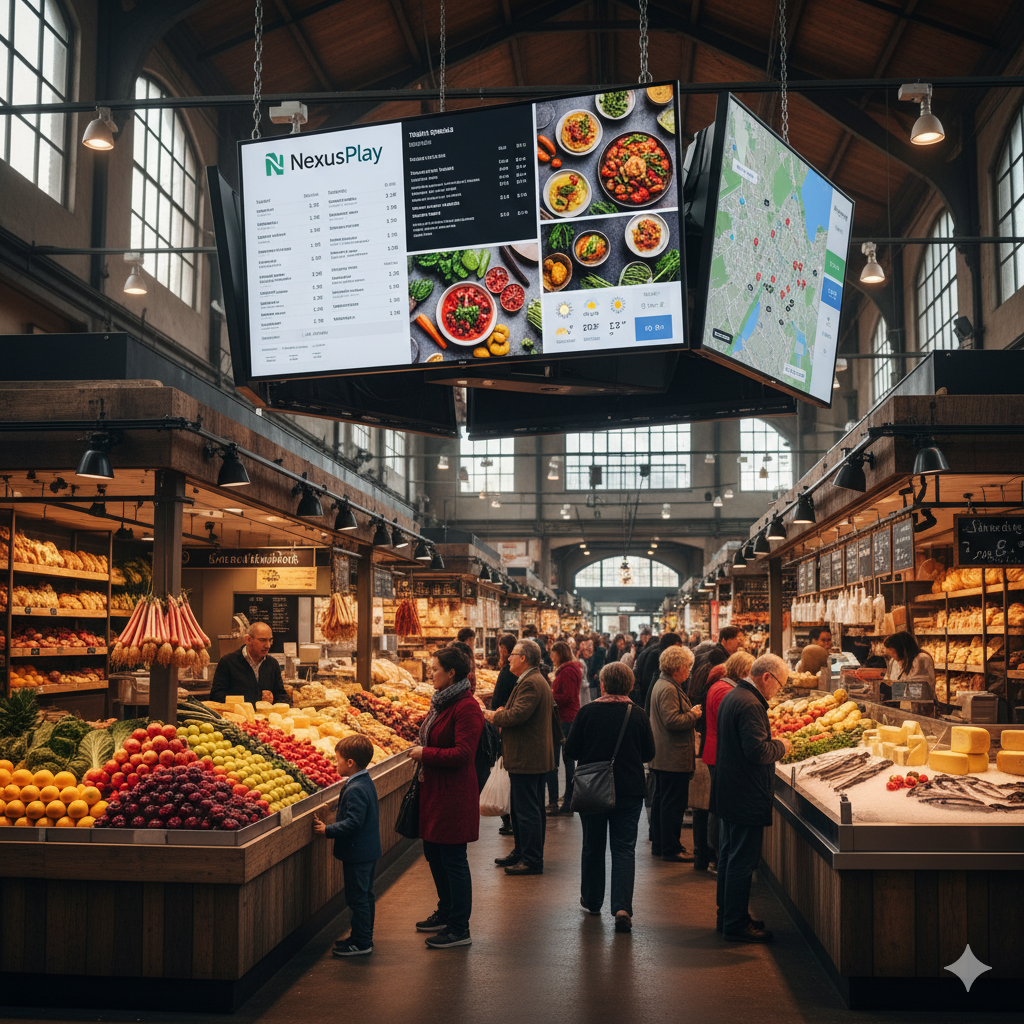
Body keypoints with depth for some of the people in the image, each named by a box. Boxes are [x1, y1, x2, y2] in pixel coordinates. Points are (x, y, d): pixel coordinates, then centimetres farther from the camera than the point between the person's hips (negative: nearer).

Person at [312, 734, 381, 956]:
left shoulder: (355, 790, -23)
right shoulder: (366, 782, 8)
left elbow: (353, 822, -27)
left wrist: (328, 830, -20)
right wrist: (332, 826, 17)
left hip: (357, 854, -11)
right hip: (369, 851, 11)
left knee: (357, 898, -1)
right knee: (365, 896, 18)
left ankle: (361, 943, 7)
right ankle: (364, 937, 29)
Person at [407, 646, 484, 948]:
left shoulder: (466, 708, -18)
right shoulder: (442, 702, 12)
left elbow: (463, 753, -24)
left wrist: (426, 754, -17)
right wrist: (421, 753, 8)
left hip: (454, 793, -10)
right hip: (434, 789, 10)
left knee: (453, 859, -3)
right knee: (433, 854, 19)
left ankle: (459, 929, 6)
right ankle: (446, 913, 35)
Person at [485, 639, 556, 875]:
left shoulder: (531, 683, -19)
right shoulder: (536, 680, 17)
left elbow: (517, 715, -27)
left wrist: (493, 716, -11)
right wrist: (502, 713, 9)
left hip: (526, 758, -11)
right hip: (534, 756, 11)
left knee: (527, 811, -4)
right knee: (524, 809, 19)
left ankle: (532, 861, 2)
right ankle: (521, 853, 29)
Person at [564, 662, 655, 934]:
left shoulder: (587, 712, -11)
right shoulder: (638, 715, -7)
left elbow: (570, 750, -6)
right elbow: (649, 753, 2)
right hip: (629, 791, 0)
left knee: (593, 846, 16)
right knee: (624, 848, 3)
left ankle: (592, 901, 30)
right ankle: (622, 907, -10)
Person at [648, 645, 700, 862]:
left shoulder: (662, 685, 15)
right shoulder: (669, 690, -20)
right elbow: (672, 721, -26)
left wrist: (690, 714, 12)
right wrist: (693, 715, -12)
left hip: (661, 757, 11)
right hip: (674, 758, -11)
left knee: (661, 800, 17)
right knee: (673, 804, -3)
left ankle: (659, 844, 26)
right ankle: (671, 849, 3)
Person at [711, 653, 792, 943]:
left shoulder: (732, 697, 11)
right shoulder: (750, 705, -22)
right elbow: (758, 751, -27)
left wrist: (773, 745, 14)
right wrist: (781, 746, -9)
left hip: (728, 793, 11)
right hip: (746, 797, -11)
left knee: (729, 855, 19)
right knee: (742, 860, -2)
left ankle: (727, 913, 30)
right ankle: (736, 924, 6)